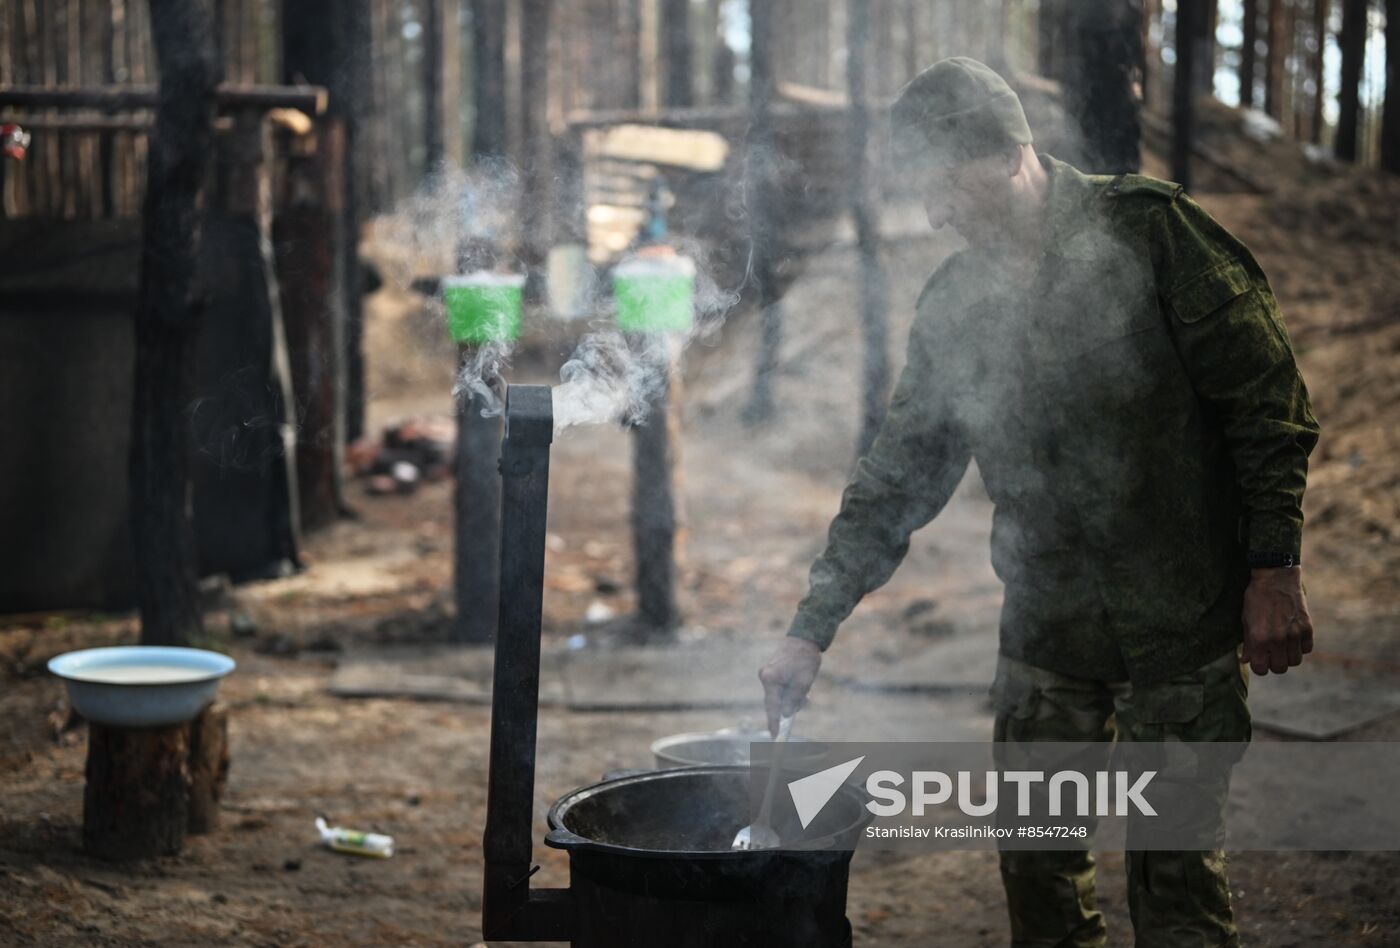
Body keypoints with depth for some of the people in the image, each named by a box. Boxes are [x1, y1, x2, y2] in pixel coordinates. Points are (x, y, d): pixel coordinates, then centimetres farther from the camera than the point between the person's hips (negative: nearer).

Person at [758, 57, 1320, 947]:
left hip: (1184, 622, -5)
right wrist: (812, 631, 6)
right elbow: (899, 474, 10)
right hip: (1045, 631, 5)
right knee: (1037, 866, 11)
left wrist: (1274, 568, -13)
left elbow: (1268, 402, -9)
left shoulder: (1150, 230, -10)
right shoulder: (954, 301, 5)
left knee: (1177, 873, 2)